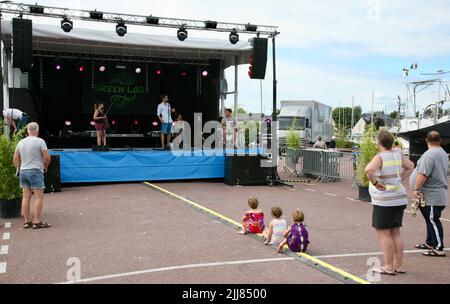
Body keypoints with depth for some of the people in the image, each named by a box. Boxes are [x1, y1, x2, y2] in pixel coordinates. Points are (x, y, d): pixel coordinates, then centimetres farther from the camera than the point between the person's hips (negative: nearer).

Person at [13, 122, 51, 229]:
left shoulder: (21, 142, 11)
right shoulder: (40, 141, -7)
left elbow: (15, 158, 13)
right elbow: (47, 158, -10)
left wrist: (18, 169, 22)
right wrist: (45, 167, 7)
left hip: (23, 171, 6)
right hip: (36, 171, -6)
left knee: (26, 197, 8)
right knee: (39, 197, -3)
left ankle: (27, 221, 12)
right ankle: (37, 222, -4)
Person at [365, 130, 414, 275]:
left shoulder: (380, 157, -16)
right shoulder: (397, 154, 6)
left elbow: (368, 170, -34)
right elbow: (410, 167, 21)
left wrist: (375, 182, -19)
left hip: (385, 201, -8)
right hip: (400, 199, 8)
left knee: (383, 233, 0)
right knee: (396, 232, 14)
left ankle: (389, 267, 2)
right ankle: (399, 265, 19)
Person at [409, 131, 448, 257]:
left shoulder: (429, 154, -18)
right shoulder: (443, 153, 15)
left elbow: (423, 175, -24)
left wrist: (416, 189, -18)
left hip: (432, 196, -10)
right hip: (438, 194, 10)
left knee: (433, 220, -6)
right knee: (431, 220, 18)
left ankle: (439, 248, -3)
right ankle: (430, 243, 28)